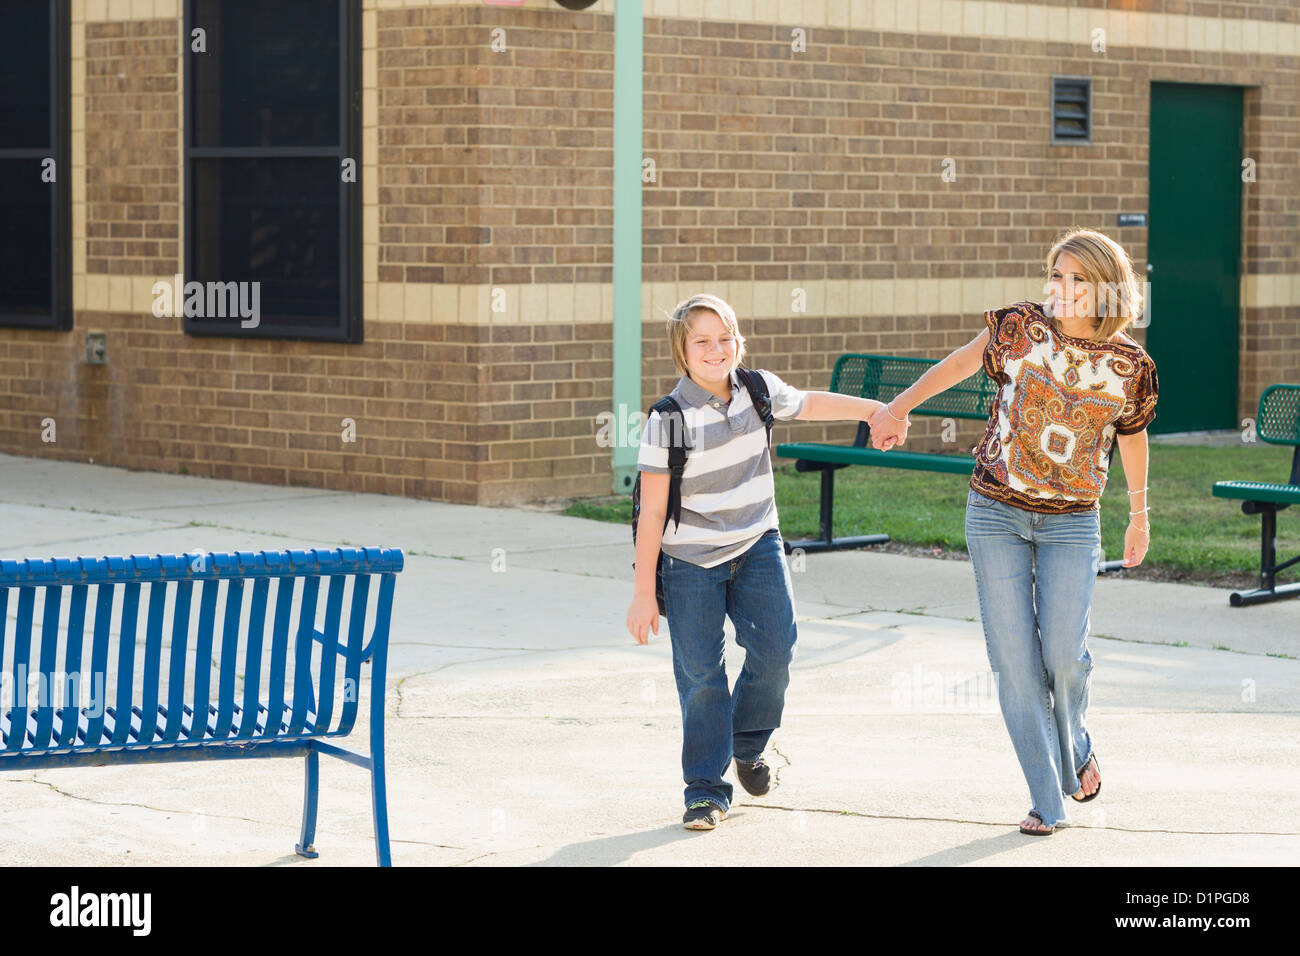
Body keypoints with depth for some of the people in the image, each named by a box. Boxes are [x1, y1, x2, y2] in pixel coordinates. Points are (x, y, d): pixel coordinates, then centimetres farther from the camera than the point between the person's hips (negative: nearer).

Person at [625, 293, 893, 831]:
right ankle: (706, 791, 10)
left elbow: (807, 405, 20)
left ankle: (748, 744, 18)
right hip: (690, 560, -4)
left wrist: (876, 409, 26)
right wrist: (643, 594, -11)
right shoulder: (668, 421, -16)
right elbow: (652, 512, -13)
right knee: (700, 675, -3)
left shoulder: (758, 389, -3)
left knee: (775, 646, -10)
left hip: (757, 544, 4)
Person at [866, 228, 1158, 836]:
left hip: (1072, 523, 0)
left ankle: (1075, 751, 23)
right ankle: (1047, 801, 7)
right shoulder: (1021, 329, -6)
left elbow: (1132, 437, 15)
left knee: (1064, 653, -10)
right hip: (996, 513, 0)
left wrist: (1139, 512, 26)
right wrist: (896, 410, 13)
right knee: (1014, 659, -2)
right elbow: (957, 365, 9)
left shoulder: (1129, 367, -2)